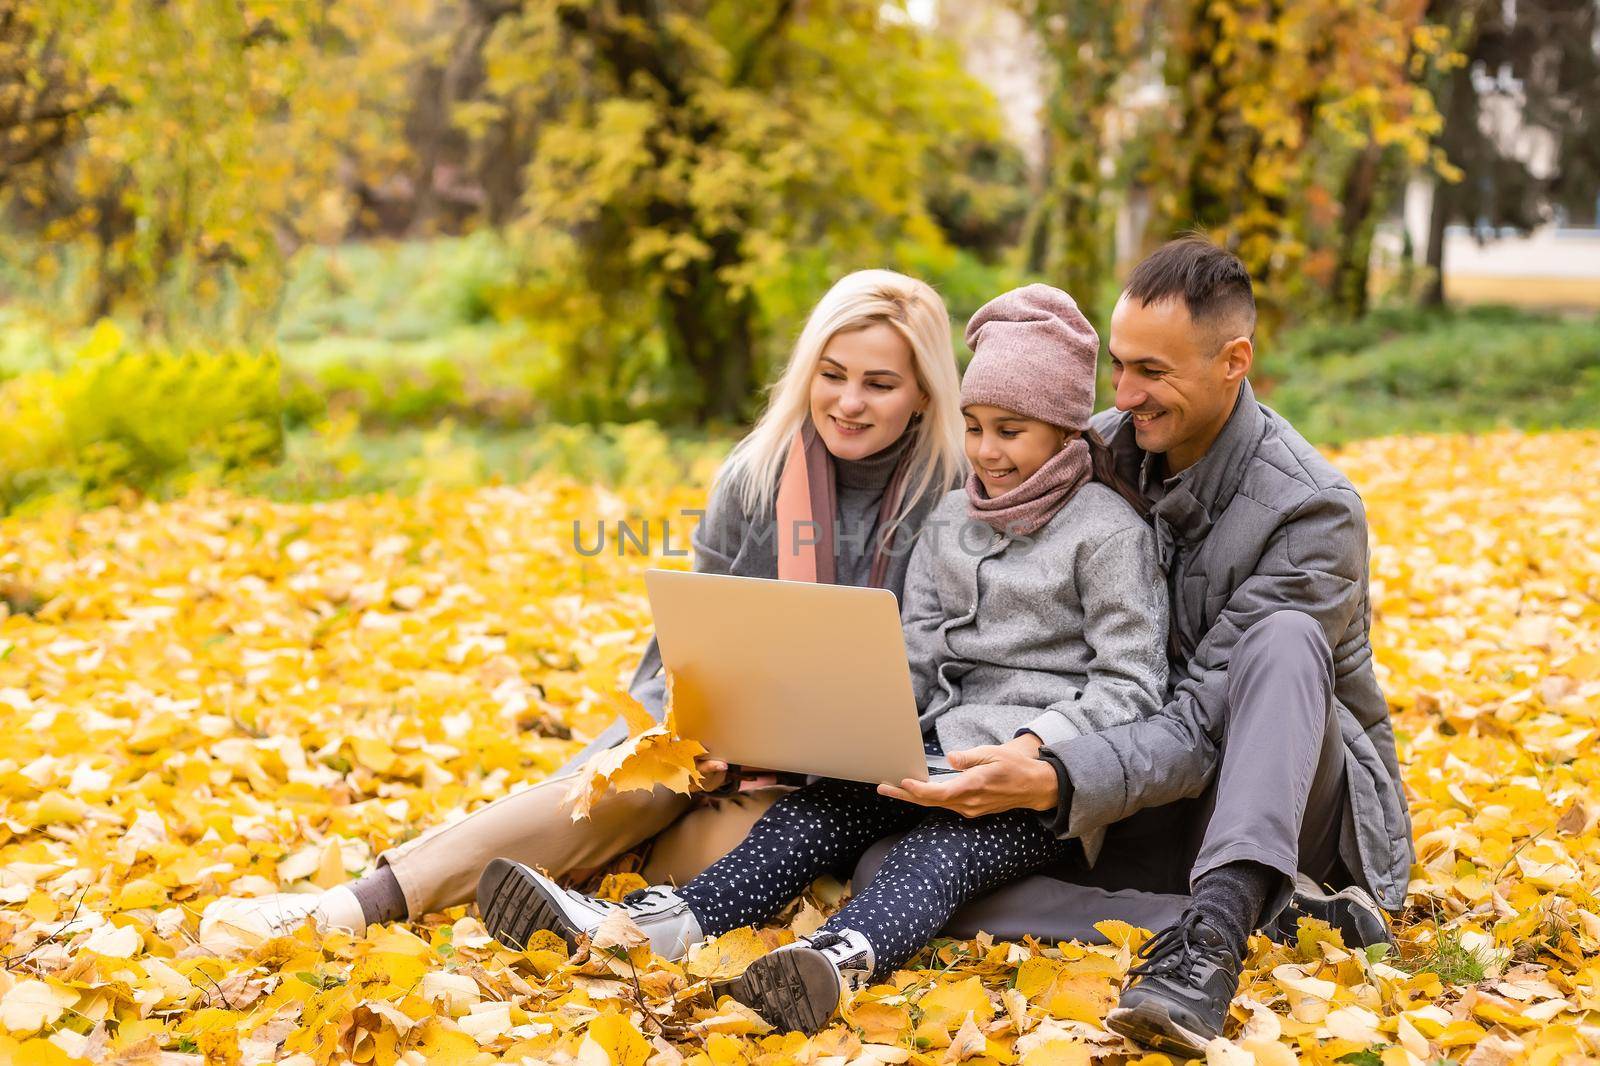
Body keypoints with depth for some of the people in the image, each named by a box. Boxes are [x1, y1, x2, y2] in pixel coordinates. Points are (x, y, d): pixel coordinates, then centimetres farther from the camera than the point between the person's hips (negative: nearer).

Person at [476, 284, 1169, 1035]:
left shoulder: (1108, 533, -3)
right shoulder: (951, 521, 16)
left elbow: (1131, 684, -8)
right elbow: (912, 655, 10)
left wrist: (1037, 747, -23)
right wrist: (844, 727, -9)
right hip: (945, 752, 6)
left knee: (939, 849, -34)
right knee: (817, 808, -20)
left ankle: (842, 959, -64)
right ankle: (659, 923, -40)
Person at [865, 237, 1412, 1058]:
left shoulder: (1311, 511, -19)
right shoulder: (1099, 452, -2)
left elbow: (1203, 725, -24)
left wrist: (1054, 782, -39)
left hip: (1289, 799, -5)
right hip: (1137, 803, 5)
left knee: (1283, 639, -36)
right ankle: (1263, 913, -26)